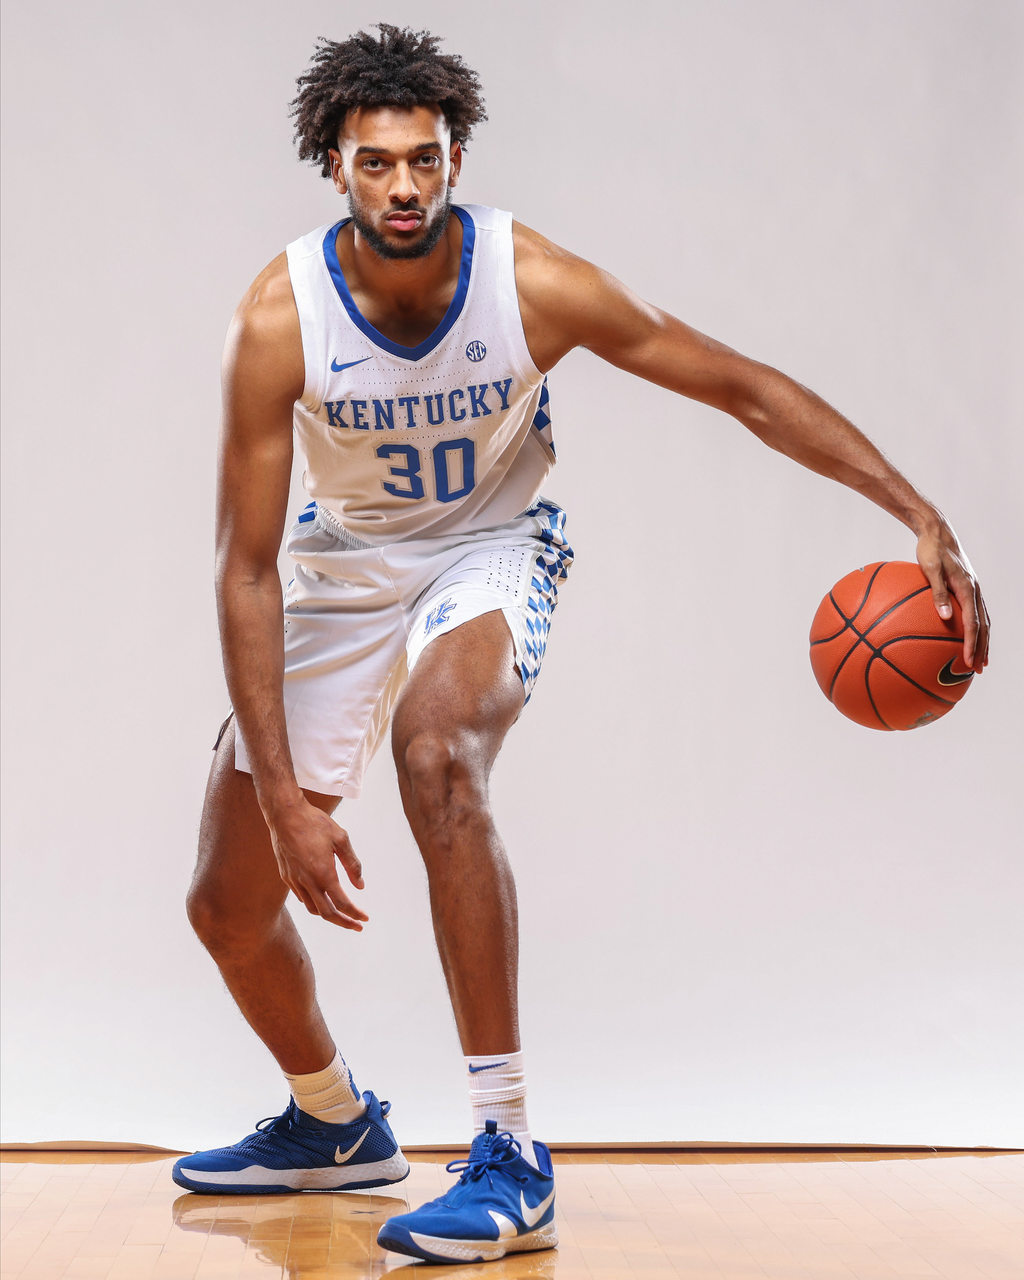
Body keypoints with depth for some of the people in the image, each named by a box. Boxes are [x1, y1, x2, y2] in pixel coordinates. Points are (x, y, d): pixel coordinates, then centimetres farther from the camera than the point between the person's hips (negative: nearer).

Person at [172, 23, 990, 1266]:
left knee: (433, 746, -37)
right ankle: (333, 1124, 36)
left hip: (489, 546, -2)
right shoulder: (280, 319, -24)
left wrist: (922, 520, -25)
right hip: (343, 561, 3)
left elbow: (749, 389, -16)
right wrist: (285, 799, -28)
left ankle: (510, 1157, -27)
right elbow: (247, 570, -21)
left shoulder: (533, 282, -24)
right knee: (227, 901, 5)